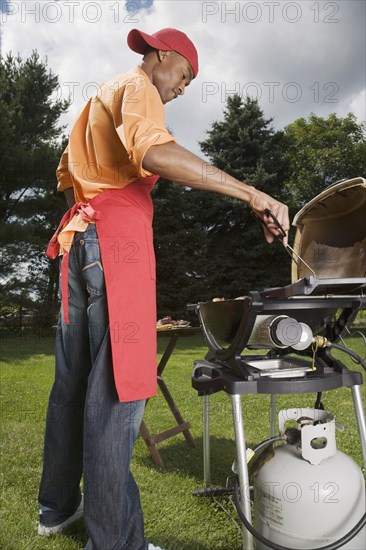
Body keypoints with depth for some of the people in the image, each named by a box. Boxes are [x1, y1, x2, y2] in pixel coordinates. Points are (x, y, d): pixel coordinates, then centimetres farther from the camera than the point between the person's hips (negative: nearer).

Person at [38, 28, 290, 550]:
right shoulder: (137, 87, 0)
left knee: (74, 377, 13)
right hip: (118, 233, -9)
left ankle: (58, 505, 27)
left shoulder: (99, 96, 30)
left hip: (78, 236, 10)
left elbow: (66, 175, 32)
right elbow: (154, 152, -23)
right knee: (117, 385, -9)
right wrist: (251, 193, -25)